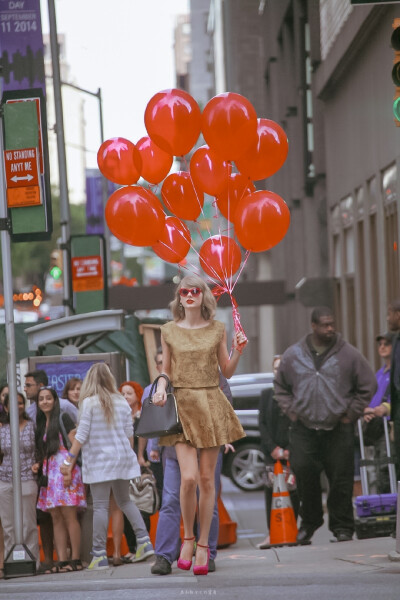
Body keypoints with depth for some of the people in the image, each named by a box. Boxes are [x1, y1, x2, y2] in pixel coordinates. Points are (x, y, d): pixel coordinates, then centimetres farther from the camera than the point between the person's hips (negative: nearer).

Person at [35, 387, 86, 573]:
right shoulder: (41, 423, 20)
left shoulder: (63, 418, 0)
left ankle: (75, 560, -9)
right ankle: (62, 560, 1)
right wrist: (38, 464, 6)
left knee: (69, 516, -9)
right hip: (48, 472, 7)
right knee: (56, 518, 2)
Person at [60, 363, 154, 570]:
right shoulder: (122, 402, 7)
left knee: (100, 506, -4)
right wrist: (129, 454, 24)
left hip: (100, 460, -5)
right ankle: (144, 541, 9)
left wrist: (69, 461, -6)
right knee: (124, 500, 18)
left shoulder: (89, 403, -7)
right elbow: (129, 434, 10)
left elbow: (81, 435, -9)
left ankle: (100, 554, -6)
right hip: (122, 456, 5)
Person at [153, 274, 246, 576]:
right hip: (182, 404, -1)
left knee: (207, 478, 1)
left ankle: (204, 545, 11)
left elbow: (227, 371, 10)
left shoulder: (217, 329, 6)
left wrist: (237, 352, -8)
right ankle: (188, 538, 5)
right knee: (189, 477, -15)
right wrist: (161, 389, -7)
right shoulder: (170, 331, 5)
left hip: (211, 405, 1)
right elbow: (166, 370, 12)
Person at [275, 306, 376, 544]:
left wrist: (352, 413, 3)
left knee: (341, 479, -2)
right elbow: (281, 386, 21)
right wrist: (290, 410, 9)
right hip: (304, 428, 1)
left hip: (339, 429, -1)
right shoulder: (293, 355, 7)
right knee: (303, 470, -9)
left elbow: (368, 386, 8)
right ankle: (310, 521, 9)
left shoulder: (349, 354, 1)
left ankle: (342, 528, 9)